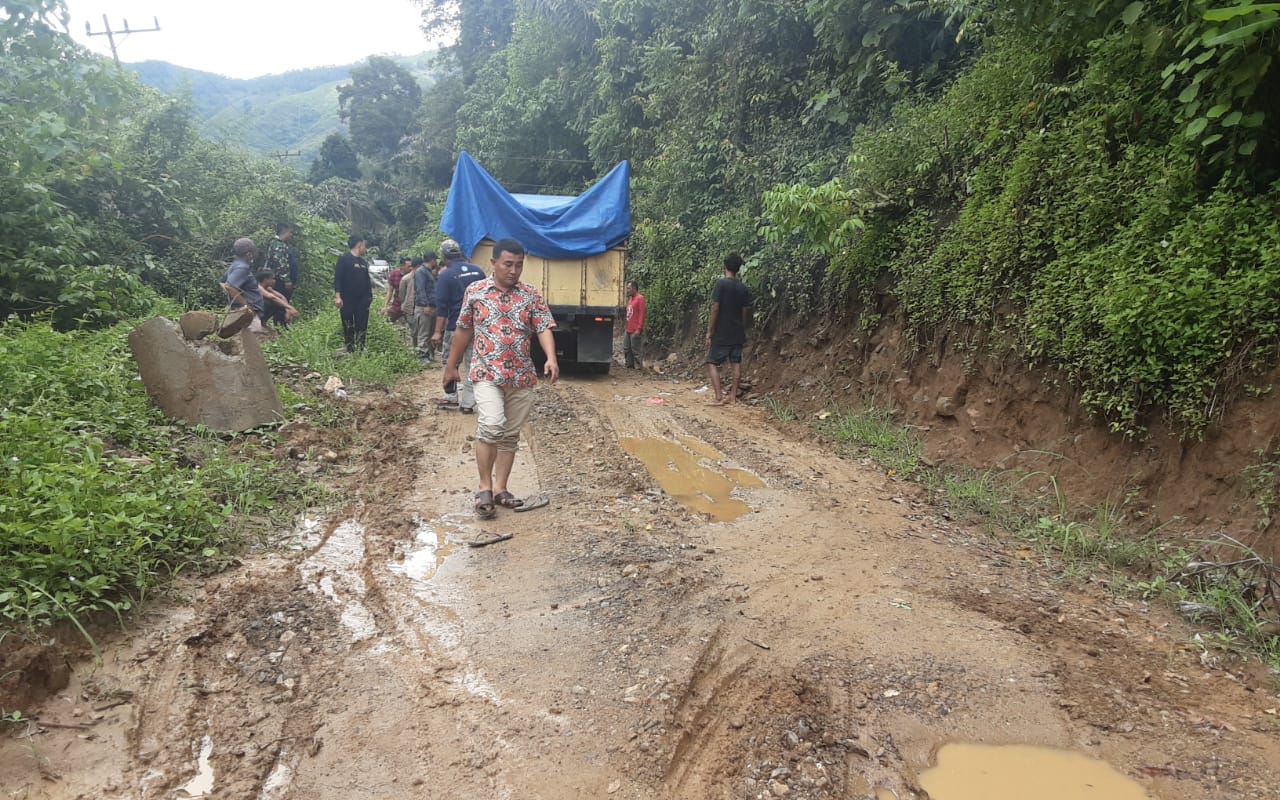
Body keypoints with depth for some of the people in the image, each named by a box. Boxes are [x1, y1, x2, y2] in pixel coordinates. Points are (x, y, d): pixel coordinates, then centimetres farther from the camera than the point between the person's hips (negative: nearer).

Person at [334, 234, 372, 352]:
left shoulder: (363, 262, 14)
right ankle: (350, 352, 8)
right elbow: (337, 279, -11)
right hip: (347, 301, -6)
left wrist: (369, 296, 14)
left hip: (362, 301, 6)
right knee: (348, 329, 2)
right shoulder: (344, 259, -5)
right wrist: (337, 296, -20)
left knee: (362, 328, 4)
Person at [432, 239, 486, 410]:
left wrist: (438, 332, -11)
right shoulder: (478, 271, 4)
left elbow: (442, 306, -13)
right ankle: (468, 404, 7)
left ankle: (451, 397, 20)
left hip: (455, 327, -3)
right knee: (471, 365, 6)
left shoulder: (445, 275, -9)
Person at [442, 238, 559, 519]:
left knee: (511, 434, 9)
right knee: (492, 426, -20)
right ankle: (484, 487, -5)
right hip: (487, 373, -3)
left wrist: (551, 358, -23)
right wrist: (451, 365, 15)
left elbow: (544, 328, -5)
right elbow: (463, 330, 11)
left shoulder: (531, 296, 3)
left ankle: (500, 489, 21)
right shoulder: (475, 291, 2)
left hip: (522, 376, 3)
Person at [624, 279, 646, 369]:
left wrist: (639, 329, -19)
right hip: (628, 330, 9)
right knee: (626, 349, 12)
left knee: (636, 351, -4)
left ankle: (638, 367, 3)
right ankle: (629, 365, 21)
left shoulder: (640, 298, -10)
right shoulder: (630, 298, 17)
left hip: (636, 331, -9)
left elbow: (641, 315, -15)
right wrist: (627, 327, 17)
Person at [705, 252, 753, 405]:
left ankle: (719, 397, -6)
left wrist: (709, 332, -10)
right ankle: (733, 397, 9)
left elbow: (715, 308, -14)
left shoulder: (721, 283, -12)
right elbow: (746, 312, 7)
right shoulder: (744, 288, 5)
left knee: (713, 363, 2)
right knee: (736, 363, 7)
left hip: (721, 333, -5)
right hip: (737, 333, 5)